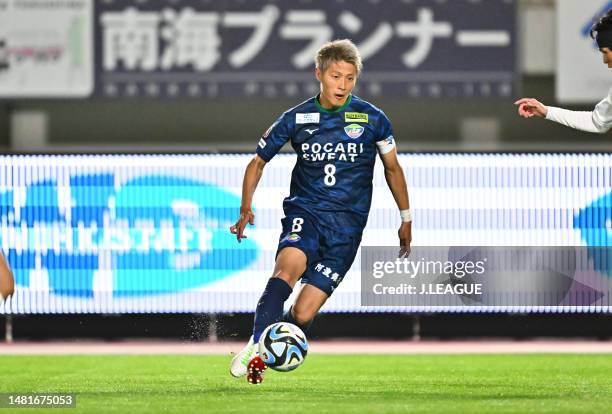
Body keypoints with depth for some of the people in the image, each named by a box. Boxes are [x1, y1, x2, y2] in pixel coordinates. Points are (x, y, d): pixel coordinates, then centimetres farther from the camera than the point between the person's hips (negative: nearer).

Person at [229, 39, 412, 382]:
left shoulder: (372, 119, 0)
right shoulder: (296, 119, 1)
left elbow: (393, 168, 15)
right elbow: (258, 162, 13)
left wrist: (406, 218, 19)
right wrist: (246, 208, 1)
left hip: (347, 225, 0)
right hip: (305, 212, 0)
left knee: (303, 314, -11)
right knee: (288, 268, -34)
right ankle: (255, 345, -34)